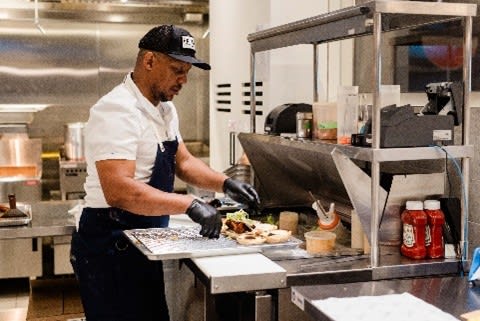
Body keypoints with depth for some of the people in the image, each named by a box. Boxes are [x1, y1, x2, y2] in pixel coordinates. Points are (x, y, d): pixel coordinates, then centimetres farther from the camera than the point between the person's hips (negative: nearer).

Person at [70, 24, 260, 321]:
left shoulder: (164, 108, 9)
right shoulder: (118, 110, -23)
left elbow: (183, 162, 15)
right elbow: (118, 191, -33)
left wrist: (224, 183, -3)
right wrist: (189, 205, -34)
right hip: (110, 246, -9)